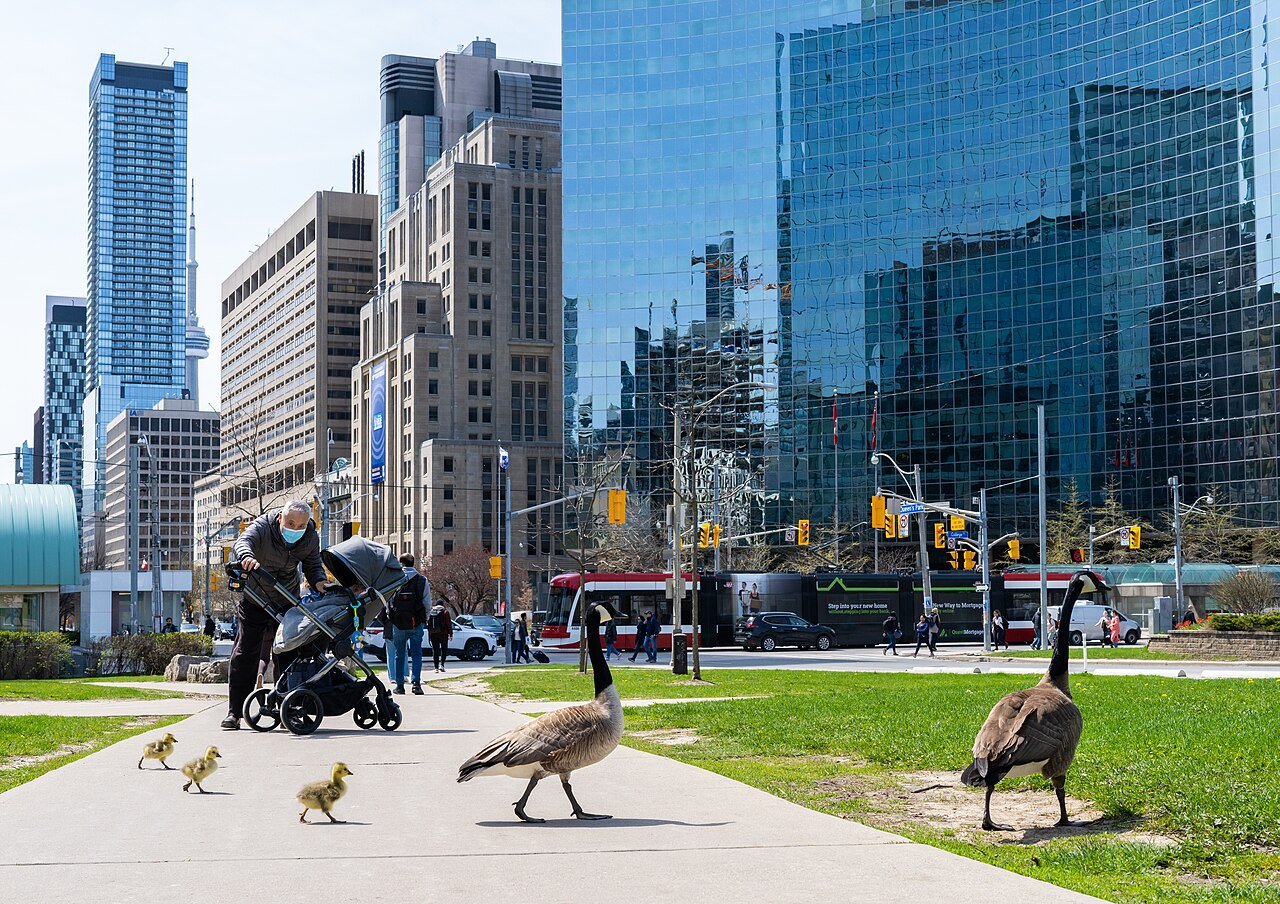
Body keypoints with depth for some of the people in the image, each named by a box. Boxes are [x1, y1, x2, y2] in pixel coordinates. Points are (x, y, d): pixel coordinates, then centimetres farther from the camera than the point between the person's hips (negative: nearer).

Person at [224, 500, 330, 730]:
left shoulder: (311, 538, -14)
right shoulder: (263, 526, -26)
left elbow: (313, 565, -5)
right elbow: (243, 541, -44)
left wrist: (319, 581, -28)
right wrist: (246, 556, -68)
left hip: (286, 603, 3)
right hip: (254, 600, -3)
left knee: (287, 654, 2)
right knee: (244, 653, -5)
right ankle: (234, 712, 0)